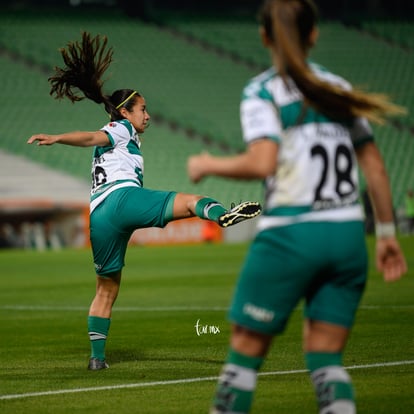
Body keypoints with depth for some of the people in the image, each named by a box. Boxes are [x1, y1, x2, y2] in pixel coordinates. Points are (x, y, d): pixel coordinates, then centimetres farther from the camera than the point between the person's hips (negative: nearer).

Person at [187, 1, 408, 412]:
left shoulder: (261, 91, -4)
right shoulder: (338, 88, 12)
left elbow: (262, 162, -18)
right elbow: (375, 166, 13)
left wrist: (209, 164, -1)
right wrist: (386, 233, 20)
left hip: (290, 235, -5)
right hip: (348, 235, 5)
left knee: (246, 347, 8)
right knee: (325, 358, 10)